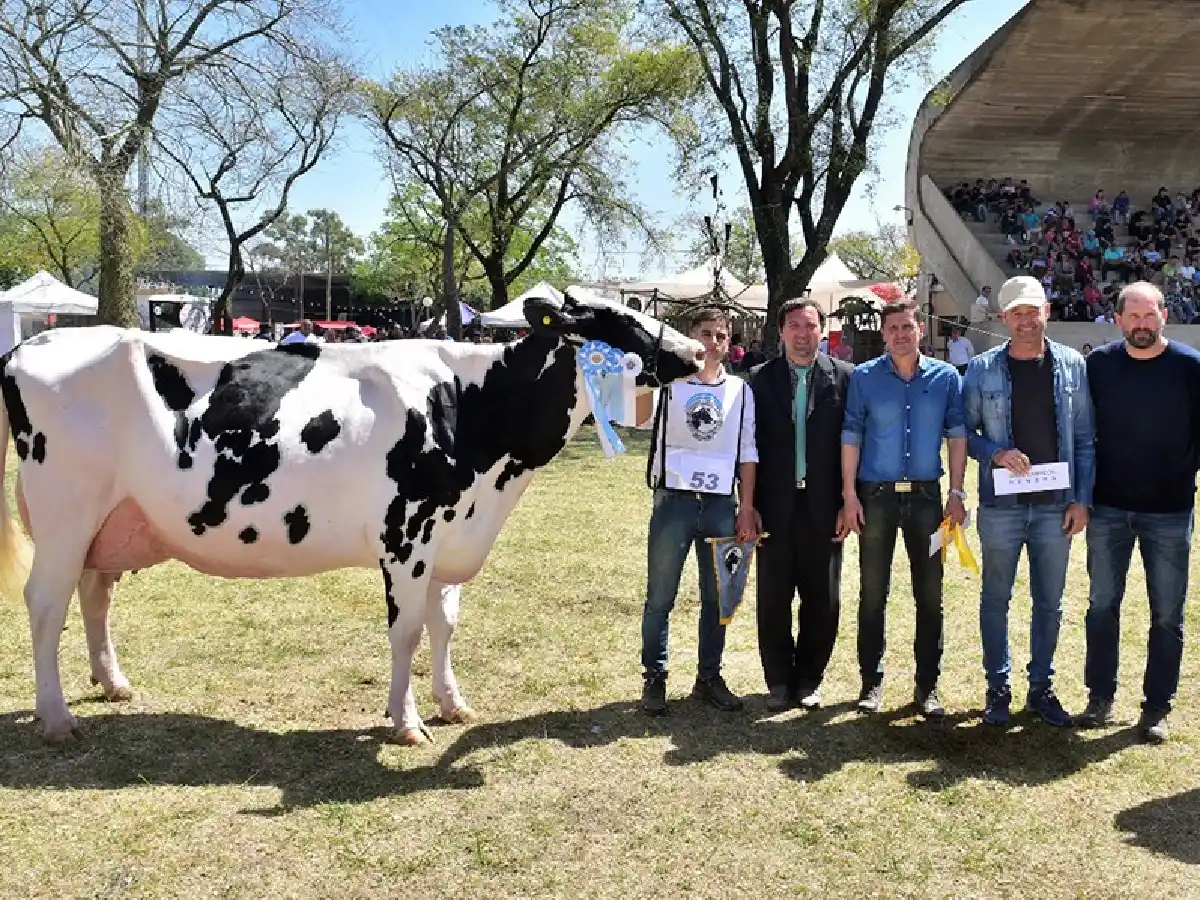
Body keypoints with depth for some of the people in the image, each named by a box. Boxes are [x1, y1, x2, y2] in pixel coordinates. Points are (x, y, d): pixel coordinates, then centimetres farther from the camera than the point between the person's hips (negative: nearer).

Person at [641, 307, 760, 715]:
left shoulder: (740, 391, 8)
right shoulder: (669, 383, 1)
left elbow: (747, 452, 9)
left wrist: (746, 508, 3)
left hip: (721, 505, 3)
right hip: (674, 501, -2)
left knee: (717, 597, 10)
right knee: (660, 597, 4)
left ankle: (708, 677, 23)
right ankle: (654, 678, 16)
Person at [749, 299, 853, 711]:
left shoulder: (843, 377, 2)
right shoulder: (761, 379, 3)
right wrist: (749, 505, -1)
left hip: (823, 507, 0)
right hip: (776, 507, 0)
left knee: (823, 601, 7)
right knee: (773, 600, 7)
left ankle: (808, 680, 24)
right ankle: (779, 681, 22)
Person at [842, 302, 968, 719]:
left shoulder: (946, 377, 3)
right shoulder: (864, 377, 0)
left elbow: (957, 435, 5)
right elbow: (851, 437, 0)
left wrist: (957, 493, -1)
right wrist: (849, 495, -5)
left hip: (926, 495, 1)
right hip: (876, 495, -1)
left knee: (930, 594, 5)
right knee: (872, 593, 5)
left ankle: (927, 684, 16)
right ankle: (871, 681, 16)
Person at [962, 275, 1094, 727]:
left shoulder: (1072, 365, 1)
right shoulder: (983, 369, -2)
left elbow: (1084, 438, 3)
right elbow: (964, 431, 3)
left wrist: (1081, 499, -1)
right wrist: (996, 453, -15)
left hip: (1056, 504, 2)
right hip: (1001, 504, -1)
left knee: (1049, 602, 11)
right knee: (996, 599, 8)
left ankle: (1041, 687, 26)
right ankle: (998, 688, 22)